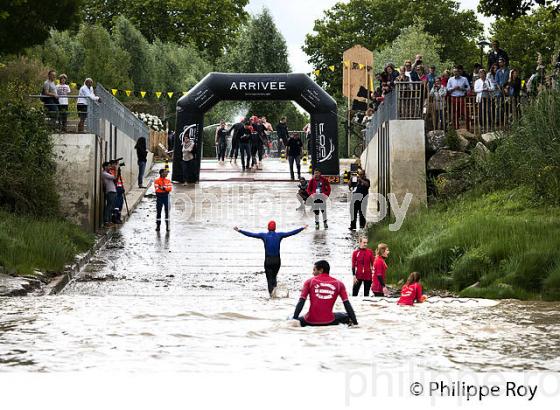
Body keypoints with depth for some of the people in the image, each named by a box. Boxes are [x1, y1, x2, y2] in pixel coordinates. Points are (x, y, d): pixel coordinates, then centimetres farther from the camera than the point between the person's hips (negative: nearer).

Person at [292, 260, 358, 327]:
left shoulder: (310, 281, 5)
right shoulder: (338, 284, 8)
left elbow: (301, 302, 0)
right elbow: (347, 304, 6)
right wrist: (355, 322, 8)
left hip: (311, 321, -1)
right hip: (329, 321, 1)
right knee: (346, 316, 26)